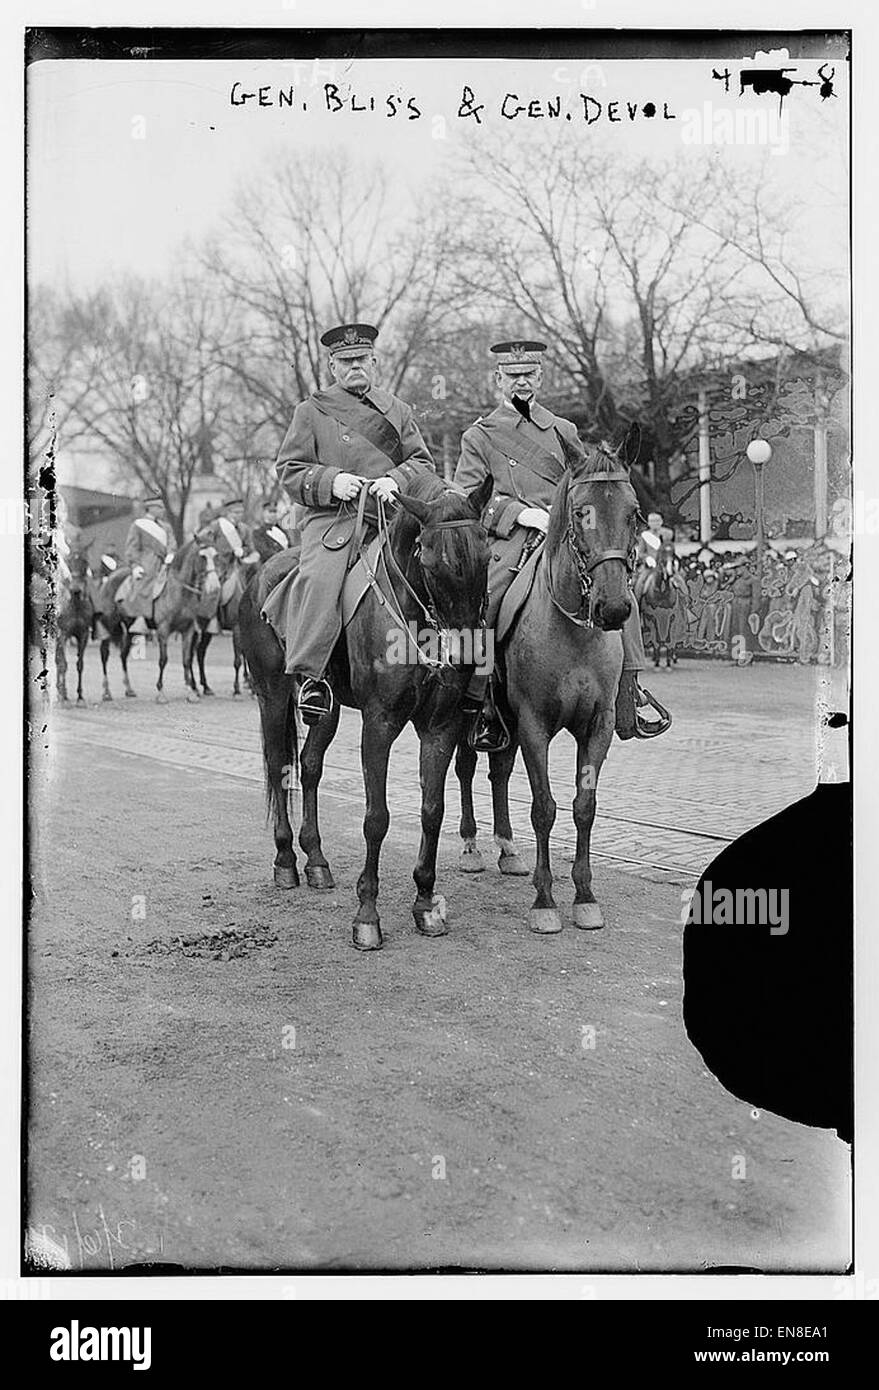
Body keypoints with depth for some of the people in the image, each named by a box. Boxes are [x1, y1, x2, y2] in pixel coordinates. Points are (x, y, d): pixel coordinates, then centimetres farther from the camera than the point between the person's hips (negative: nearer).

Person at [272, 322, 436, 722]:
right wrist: (331, 480, -11)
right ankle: (308, 674, -27)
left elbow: (423, 462, 16)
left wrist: (395, 480, -7)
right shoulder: (311, 411, 13)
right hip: (331, 517, -3)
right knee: (319, 578, -33)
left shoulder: (397, 410, 22)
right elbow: (289, 470, 8)